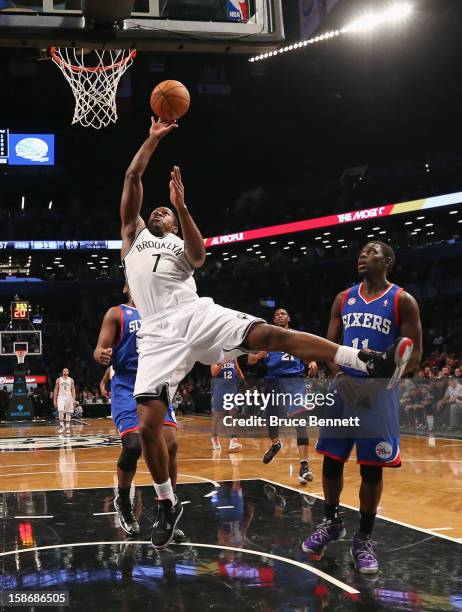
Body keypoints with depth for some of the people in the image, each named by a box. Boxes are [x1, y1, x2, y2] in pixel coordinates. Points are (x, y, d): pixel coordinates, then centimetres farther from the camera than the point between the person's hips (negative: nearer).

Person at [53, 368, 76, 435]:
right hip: (61, 397, -1)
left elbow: (73, 390, 4)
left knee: (68, 413, 3)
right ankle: (61, 426, -11)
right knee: (61, 411, -19)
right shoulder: (58, 380, 5)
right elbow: (56, 390, 6)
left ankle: (68, 428, 10)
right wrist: (54, 400, 0)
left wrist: (74, 399, -7)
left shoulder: (71, 380, 6)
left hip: (68, 397, 1)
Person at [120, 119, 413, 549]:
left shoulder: (182, 244, 26)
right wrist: (153, 138, 18)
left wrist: (181, 205, -7)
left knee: (271, 335, -22)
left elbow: (199, 257, -2)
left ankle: (373, 364, -30)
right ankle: (167, 504, 11)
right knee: (148, 425, -10)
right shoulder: (133, 235, 28)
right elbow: (132, 179, 19)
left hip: (198, 316, 0)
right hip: (159, 334, 1)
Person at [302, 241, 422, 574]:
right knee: (332, 459, 8)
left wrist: (380, 380, -19)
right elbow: (329, 344, 11)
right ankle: (331, 522, 29)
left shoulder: (402, 300, -3)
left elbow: (414, 354, -6)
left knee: (372, 467, 1)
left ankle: (364, 538, 13)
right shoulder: (344, 299, 10)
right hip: (344, 386, 4)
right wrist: (340, 376, -8)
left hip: (379, 390, -4)